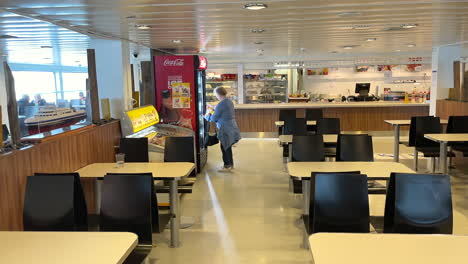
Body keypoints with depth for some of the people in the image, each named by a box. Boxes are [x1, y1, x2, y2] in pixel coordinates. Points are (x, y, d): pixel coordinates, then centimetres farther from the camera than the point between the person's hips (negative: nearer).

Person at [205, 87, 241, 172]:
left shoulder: (221, 104, -19)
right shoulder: (229, 102, 10)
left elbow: (214, 118, -13)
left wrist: (207, 116, 6)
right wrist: (214, 109, 27)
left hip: (226, 129, -9)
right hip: (231, 127, 9)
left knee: (224, 147, 1)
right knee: (228, 147, 18)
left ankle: (227, 166, 8)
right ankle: (230, 164, 28)